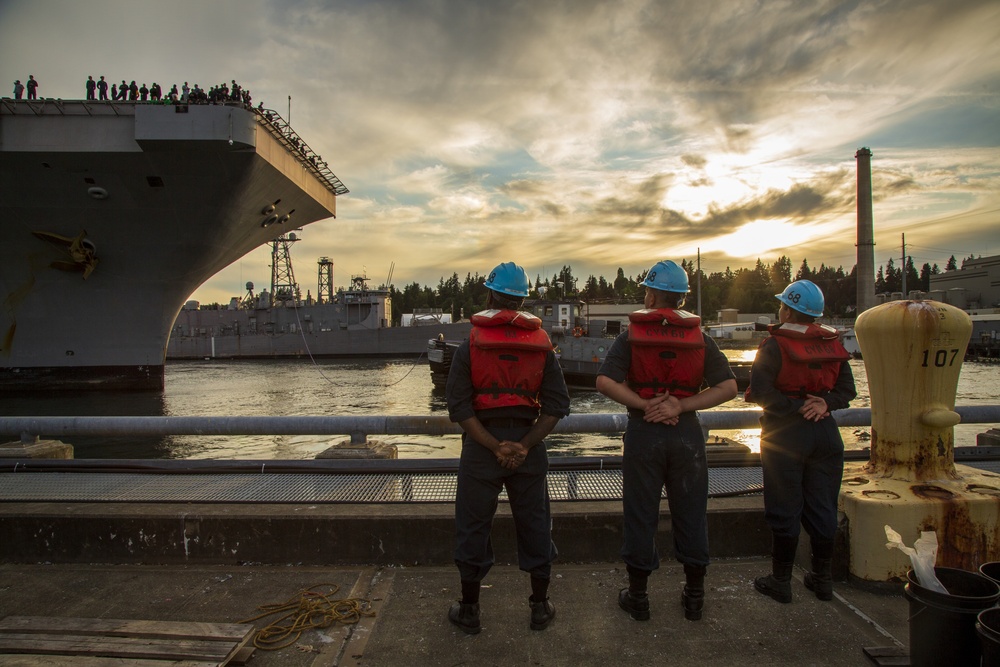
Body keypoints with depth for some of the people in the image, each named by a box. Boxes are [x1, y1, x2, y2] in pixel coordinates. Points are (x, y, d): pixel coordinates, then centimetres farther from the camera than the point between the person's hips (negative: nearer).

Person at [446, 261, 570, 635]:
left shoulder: (471, 344, -6)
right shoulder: (542, 344, 1)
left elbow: (459, 407, -13)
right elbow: (557, 405, -5)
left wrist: (494, 446, -13)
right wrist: (524, 445, -10)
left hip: (480, 447, -2)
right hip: (528, 443, 2)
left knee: (473, 527, 12)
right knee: (535, 526, 15)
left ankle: (469, 610, 25)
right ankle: (540, 607, 27)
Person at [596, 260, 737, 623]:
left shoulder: (631, 336, -4)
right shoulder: (699, 338, 2)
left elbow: (605, 381, -17)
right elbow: (728, 386, -6)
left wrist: (644, 405, -11)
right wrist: (681, 406, -10)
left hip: (643, 432, -2)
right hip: (687, 433, 2)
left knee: (640, 515, 9)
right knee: (690, 514, 14)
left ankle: (637, 596, 21)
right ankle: (695, 596, 26)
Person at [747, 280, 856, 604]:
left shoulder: (774, 345, -11)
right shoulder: (832, 344, 6)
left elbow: (760, 391, -21)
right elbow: (847, 389, 6)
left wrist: (796, 407, -14)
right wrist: (823, 403, -8)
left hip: (785, 433, -5)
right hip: (825, 432, 5)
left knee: (784, 509, 4)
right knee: (822, 507, 14)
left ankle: (781, 580, 14)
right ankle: (823, 578, 25)